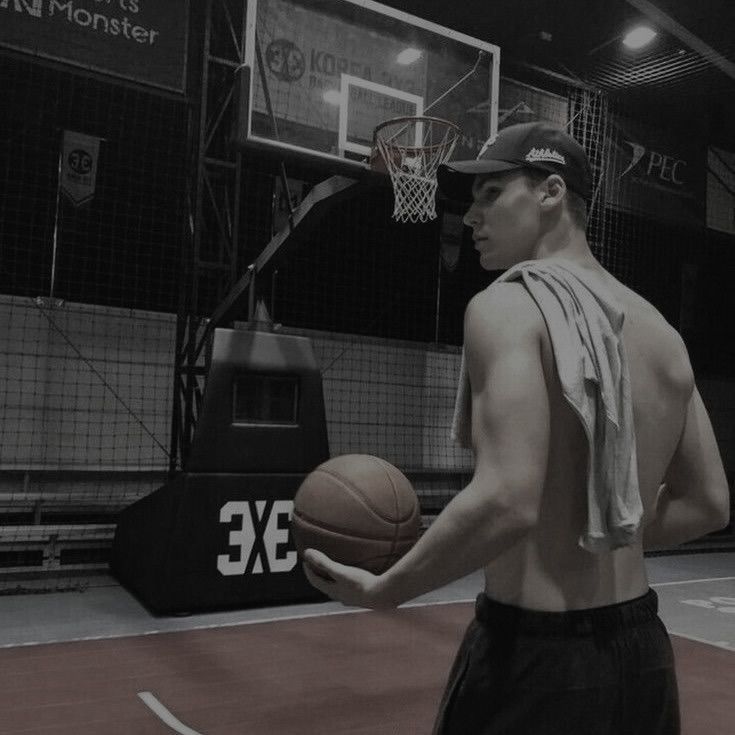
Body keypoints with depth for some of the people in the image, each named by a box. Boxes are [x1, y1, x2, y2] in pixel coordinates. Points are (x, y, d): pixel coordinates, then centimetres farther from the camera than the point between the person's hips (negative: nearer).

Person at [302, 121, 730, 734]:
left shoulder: (506, 306, -16)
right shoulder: (662, 333, 6)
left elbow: (508, 501, -28)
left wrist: (382, 589, -15)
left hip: (537, 657, -7)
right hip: (642, 651, 7)